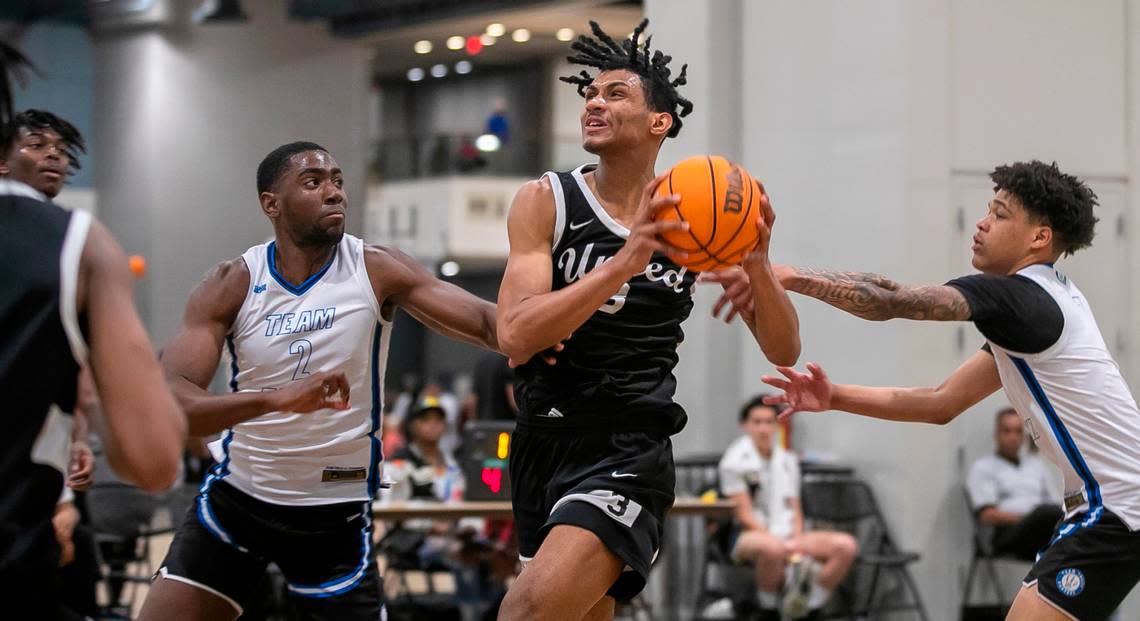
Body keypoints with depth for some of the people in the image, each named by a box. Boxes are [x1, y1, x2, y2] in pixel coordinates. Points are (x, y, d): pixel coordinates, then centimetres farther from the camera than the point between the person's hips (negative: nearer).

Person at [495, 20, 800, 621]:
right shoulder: (546, 201, -1)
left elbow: (783, 350, 2)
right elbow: (515, 336, -15)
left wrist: (756, 265, -17)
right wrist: (624, 263, -27)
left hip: (628, 451, -3)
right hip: (542, 442, 3)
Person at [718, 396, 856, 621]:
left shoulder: (788, 461, 15)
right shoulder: (735, 460, -2)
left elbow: (795, 512, 14)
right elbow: (745, 515, -8)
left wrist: (796, 545, -7)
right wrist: (785, 545, -18)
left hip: (787, 536, 6)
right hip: (747, 536, -6)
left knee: (845, 545, -20)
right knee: (774, 548, -44)